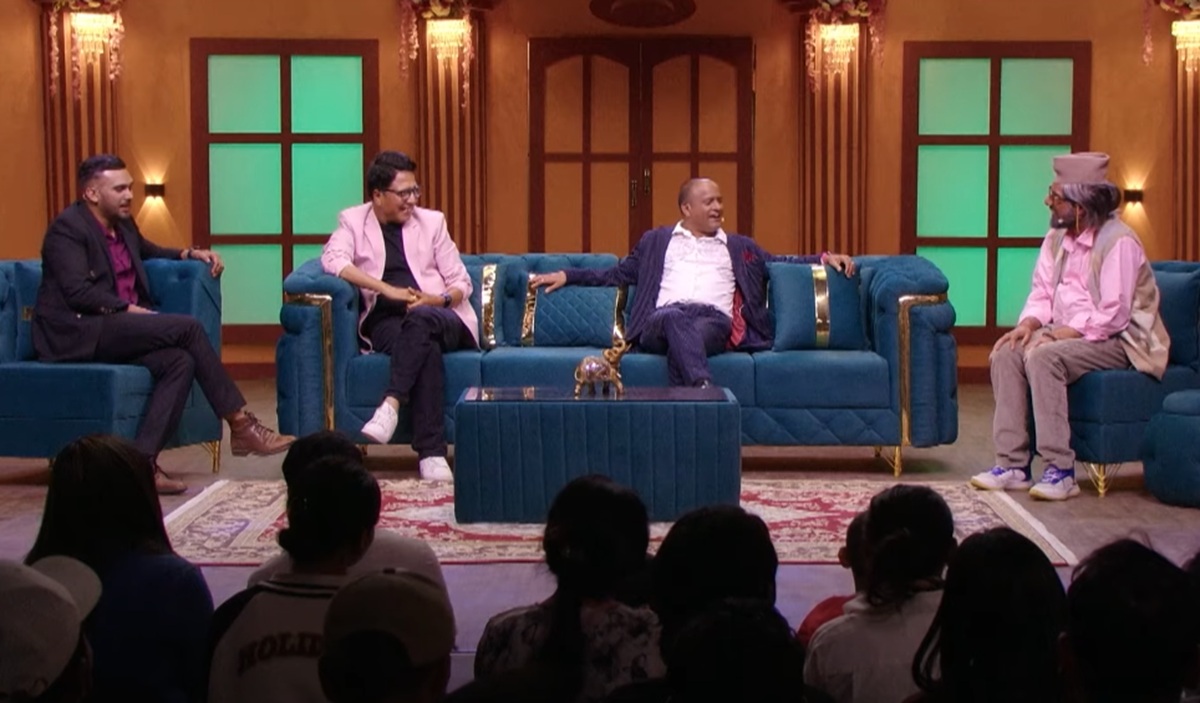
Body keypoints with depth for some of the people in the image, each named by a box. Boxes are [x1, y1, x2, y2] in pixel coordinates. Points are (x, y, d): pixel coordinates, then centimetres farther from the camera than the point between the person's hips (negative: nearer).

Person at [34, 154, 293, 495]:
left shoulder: (123, 224, 17)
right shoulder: (67, 228, -8)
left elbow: (151, 251, 38)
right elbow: (78, 291, -19)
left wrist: (192, 254, 19)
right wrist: (130, 310, -22)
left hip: (117, 329, 8)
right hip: (78, 333, -8)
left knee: (180, 361, -22)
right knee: (187, 327, -21)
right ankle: (240, 423, -14)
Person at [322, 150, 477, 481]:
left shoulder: (431, 221, 15)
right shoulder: (353, 221, 9)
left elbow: (461, 283, 12)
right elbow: (332, 259, -12)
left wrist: (439, 299, -11)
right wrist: (387, 289, -21)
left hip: (442, 321, 2)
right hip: (385, 321, -2)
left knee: (420, 319, -36)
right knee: (426, 347, -35)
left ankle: (391, 404, -42)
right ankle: (431, 452, -39)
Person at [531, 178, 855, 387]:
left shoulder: (740, 247, 32)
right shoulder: (656, 241, 30)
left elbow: (782, 263, 26)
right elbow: (620, 274, 30)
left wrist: (824, 258, 10)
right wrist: (568, 275, 21)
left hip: (716, 320, 1)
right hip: (662, 321, -1)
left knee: (688, 337, -38)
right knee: (675, 318, -40)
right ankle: (706, 392, -60)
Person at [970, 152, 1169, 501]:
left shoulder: (1119, 241, -17)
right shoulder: (1057, 238, 8)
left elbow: (1113, 315, -23)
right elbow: (1042, 293, 10)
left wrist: (1063, 333, -24)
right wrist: (1028, 324, -10)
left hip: (1118, 341, -8)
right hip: (1068, 334, 8)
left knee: (1043, 357, -32)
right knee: (1006, 354, -14)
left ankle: (1060, 471, -28)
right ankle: (1013, 465, -14)